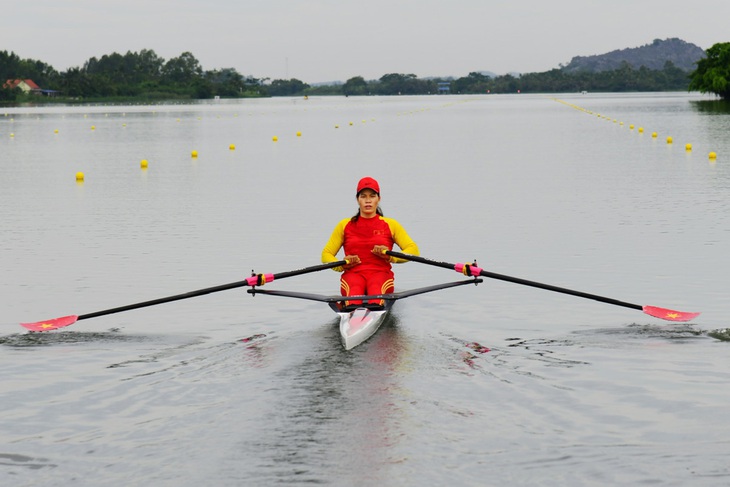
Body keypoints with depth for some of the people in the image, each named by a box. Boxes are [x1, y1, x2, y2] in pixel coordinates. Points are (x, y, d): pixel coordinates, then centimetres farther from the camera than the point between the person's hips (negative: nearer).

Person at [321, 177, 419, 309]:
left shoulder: (390, 225, 17)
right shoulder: (345, 225, 19)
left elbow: (413, 250, 10)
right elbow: (326, 254, 18)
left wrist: (390, 257, -8)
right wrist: (341, 265, -5)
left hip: (380, 273, 0)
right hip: (353, 274, 0)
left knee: (376, 286, -39)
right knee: (354, 287, -39)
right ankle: (351, 308, -72)